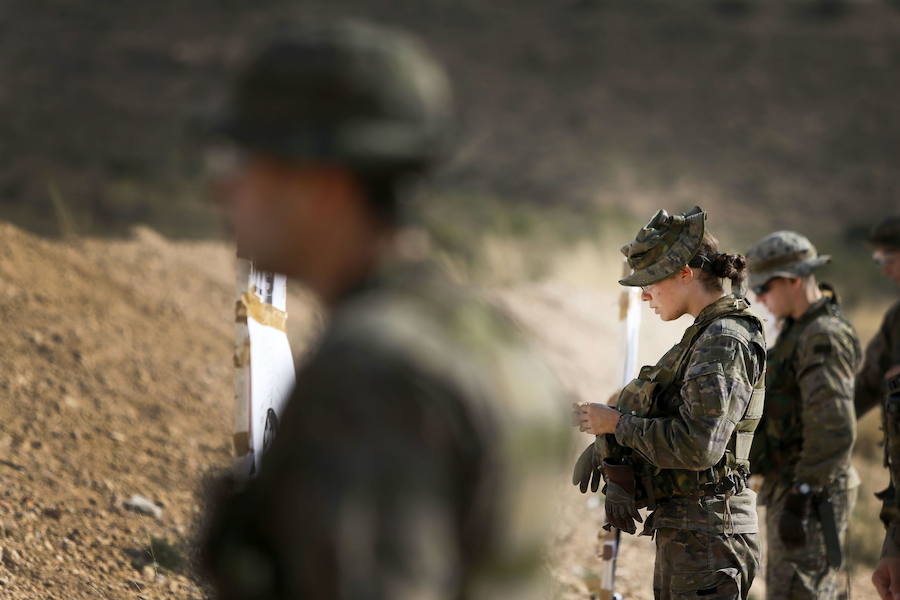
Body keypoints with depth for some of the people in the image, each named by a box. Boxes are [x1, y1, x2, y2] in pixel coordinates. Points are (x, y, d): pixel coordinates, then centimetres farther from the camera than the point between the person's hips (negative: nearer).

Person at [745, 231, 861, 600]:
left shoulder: (824, 338, -17)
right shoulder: (798, 330, 15)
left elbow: (835, 429, -26)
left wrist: (801, 497, -26)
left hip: (808, 493, -11)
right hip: (793, 488, 11)